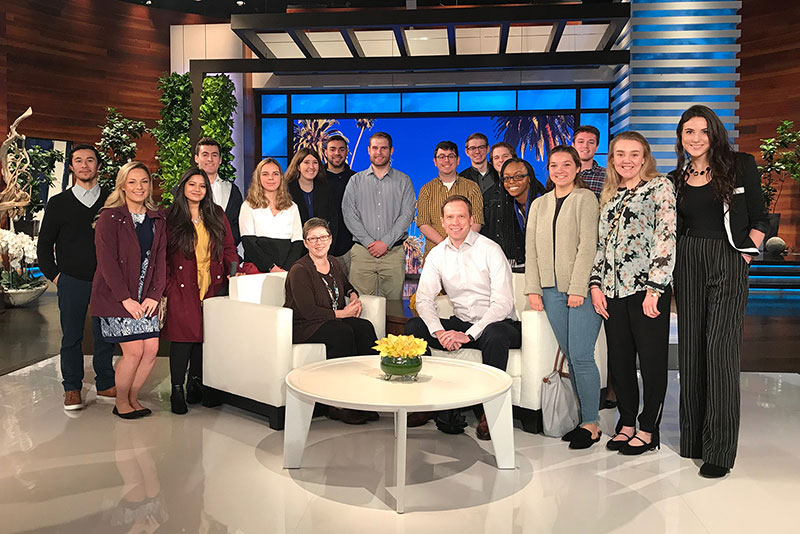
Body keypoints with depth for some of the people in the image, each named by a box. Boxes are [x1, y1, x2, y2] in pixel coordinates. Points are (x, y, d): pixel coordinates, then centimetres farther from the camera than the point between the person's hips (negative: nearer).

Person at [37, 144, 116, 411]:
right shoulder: (58, 203, 5)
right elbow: (44, 245, 9)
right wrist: (55, 275, 1)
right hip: (71, 281, 0)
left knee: (105, 335, 6)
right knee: (71, 336, 6)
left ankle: (105, 385, 17)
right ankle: (72, 389, 17)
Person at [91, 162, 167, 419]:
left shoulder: (157, 219, 9)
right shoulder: (110, 217, -6)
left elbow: (161, 259, 7)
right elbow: (107, 261, -11)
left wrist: (154, 295, -4)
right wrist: (126, 299, -15)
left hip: (146, 297, 5)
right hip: (116, 296, -5)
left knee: (151, 349, 0)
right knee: (134, 351, -7)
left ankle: (133, 397, 21)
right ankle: (121, 402, 14)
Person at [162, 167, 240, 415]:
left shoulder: (217, 215, 13)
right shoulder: (170, 218, 4)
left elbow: (228, 248, 15)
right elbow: (162, 257, 2)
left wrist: (233, 269, -4)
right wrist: (164, 288, -6)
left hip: (212, 287, 3)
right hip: (182, 289, -3)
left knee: (206, 335, 4)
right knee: (183, 336, -6)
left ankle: (195, 385, 19)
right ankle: (177, 390, 6)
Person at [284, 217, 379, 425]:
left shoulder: (333, 264, 11)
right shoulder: (299, 271, -12)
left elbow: (346, 285, 33)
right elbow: (308, 311, -18)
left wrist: (354, 296, 11)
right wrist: (342, 313, -15)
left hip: (331, 321, 7)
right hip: (303, 327, -6)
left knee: (365, 327, -22)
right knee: (343, 332, -33)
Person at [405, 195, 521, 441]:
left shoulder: (490, 250, -10)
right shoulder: (437, 254, 4)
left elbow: (503, 303, -18)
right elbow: (424, 299, -2)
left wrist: (468, 335, -26)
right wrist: (439, 332, -21)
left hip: (497, 323, -4)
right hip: (461, 324, 5)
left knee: (494, 335, -38)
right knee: (413, 326, -14)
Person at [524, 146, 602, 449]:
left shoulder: (585, 199, 0)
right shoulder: (539, 204, 16)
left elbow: (588, 246, -8)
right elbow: (531, 250, 13)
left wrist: (578, 288, -14)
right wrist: (533, 289, 6)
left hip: (581, 289, -5)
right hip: (552, 290, 5)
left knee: (581, 355, -8)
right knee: (569, 356, 6)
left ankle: (592, 424, 4)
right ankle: (584, 418, 15)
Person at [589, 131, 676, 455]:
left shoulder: (660, 187, -2)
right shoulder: (609, 195, 16)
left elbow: (666, 237, -11)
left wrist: (654, 289, -17)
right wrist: (596, 284, 6)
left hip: (647, 288, -6)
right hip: (613, 290, 6)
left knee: (652, 360, 3)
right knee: (619, 359, 10)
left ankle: (648, 430, 15)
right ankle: (626, 423, 24)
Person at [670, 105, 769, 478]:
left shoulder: (741, 166, 4)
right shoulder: (676, 179, 12)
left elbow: (759, 219, 4)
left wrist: (747, 252, -6)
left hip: (730, 264, -4)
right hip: (687, 265, 4)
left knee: (720, 348, -11)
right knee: (690, 348, 5)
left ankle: (720, 449, -3)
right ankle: (692, 437, 18)